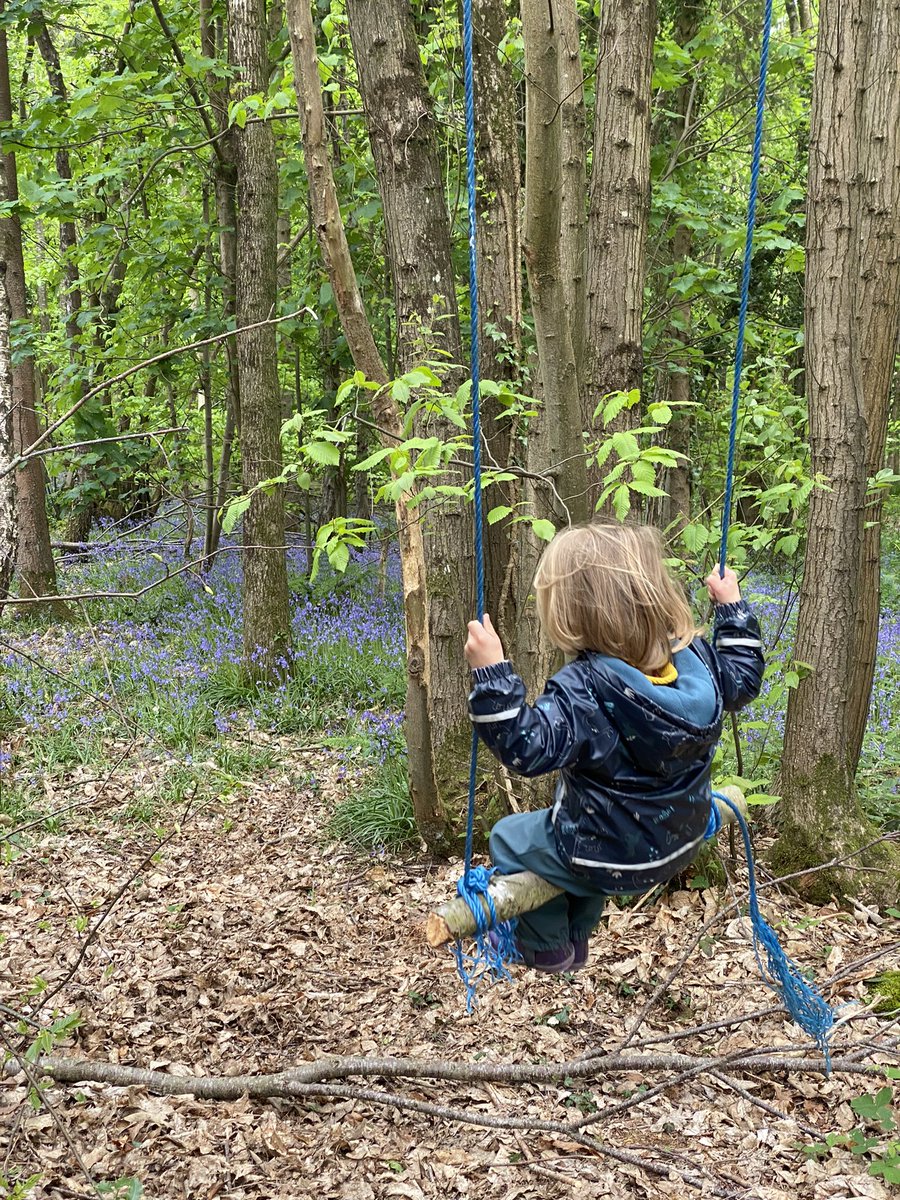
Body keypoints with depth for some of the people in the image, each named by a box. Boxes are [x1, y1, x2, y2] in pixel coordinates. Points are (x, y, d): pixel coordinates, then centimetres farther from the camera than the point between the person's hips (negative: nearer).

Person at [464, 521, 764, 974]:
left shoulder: (582, 690, -32)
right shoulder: (697, 659, -11)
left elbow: (527, 747, -37)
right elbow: (743, 679, 8)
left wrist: (491, 673, -40)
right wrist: (733, 609, 19)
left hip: (612, 859, -7)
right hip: (681, 842, 8)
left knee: (509, 839, 17)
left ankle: (546, 946, 33)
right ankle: (576, 936, 49)